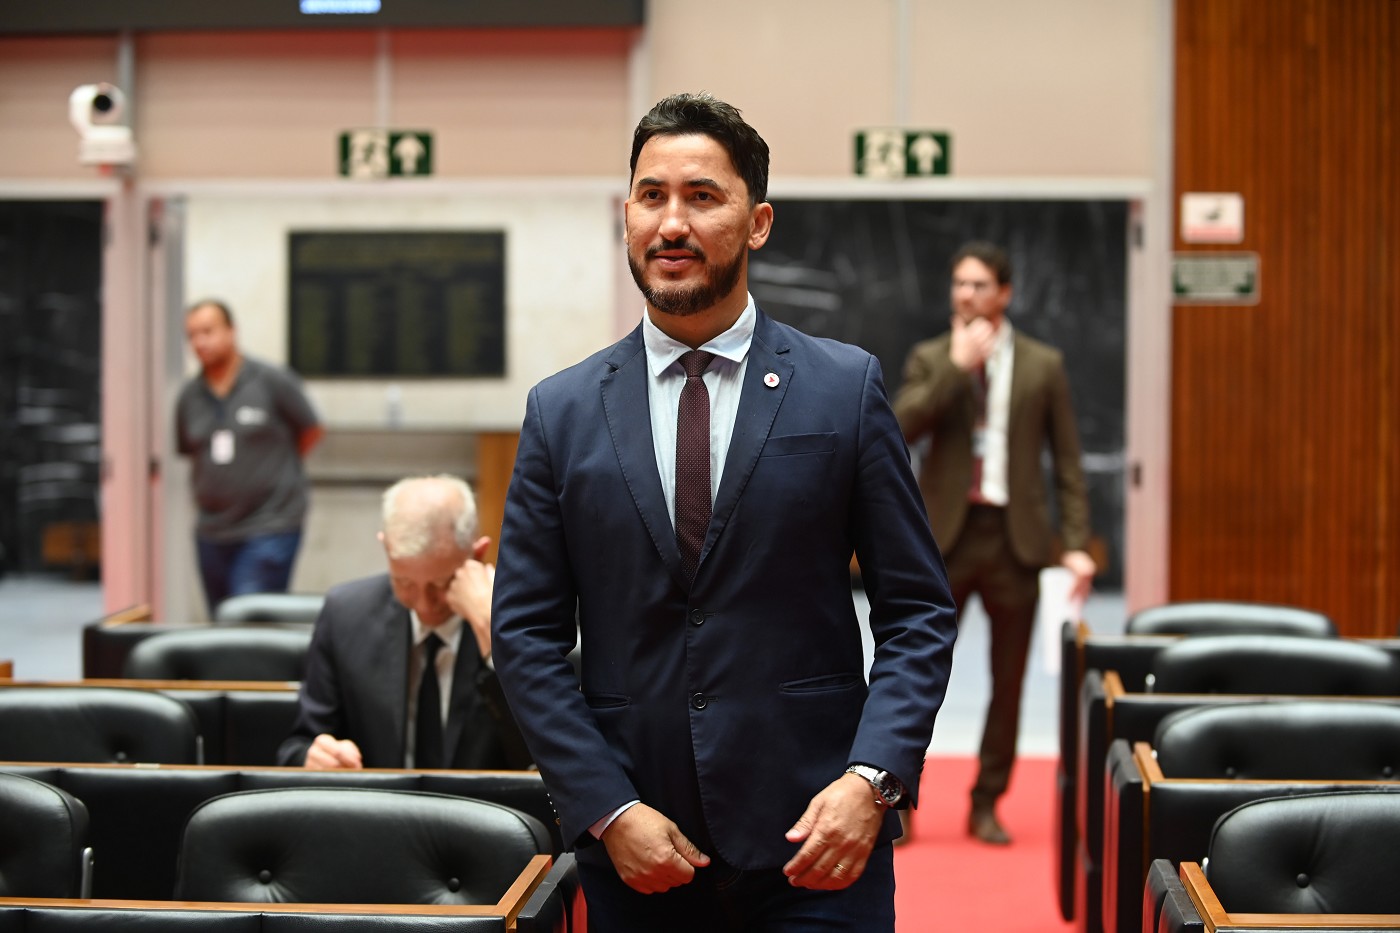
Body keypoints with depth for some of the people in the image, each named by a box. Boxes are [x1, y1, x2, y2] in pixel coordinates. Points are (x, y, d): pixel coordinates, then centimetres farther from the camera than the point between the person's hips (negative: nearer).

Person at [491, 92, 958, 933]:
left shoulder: (846, 386, 1)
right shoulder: (563, 412, 4)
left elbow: (919, 609, 1)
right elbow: (526, 634, 3)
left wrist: (872, 780, -12)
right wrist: (606, 812, -6)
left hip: (816, 840, -1)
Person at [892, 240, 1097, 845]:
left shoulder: (1043, 366, 5)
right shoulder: (930, 359, 6)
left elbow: (1067, 460, 5)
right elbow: (901, 428, -11)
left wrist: (1076, 542, -3)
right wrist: (957, 365, -15)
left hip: (1014, 537, 1)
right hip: (945, 533, 0)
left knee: (1008, 681, 6)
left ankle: (986, 806, 17)